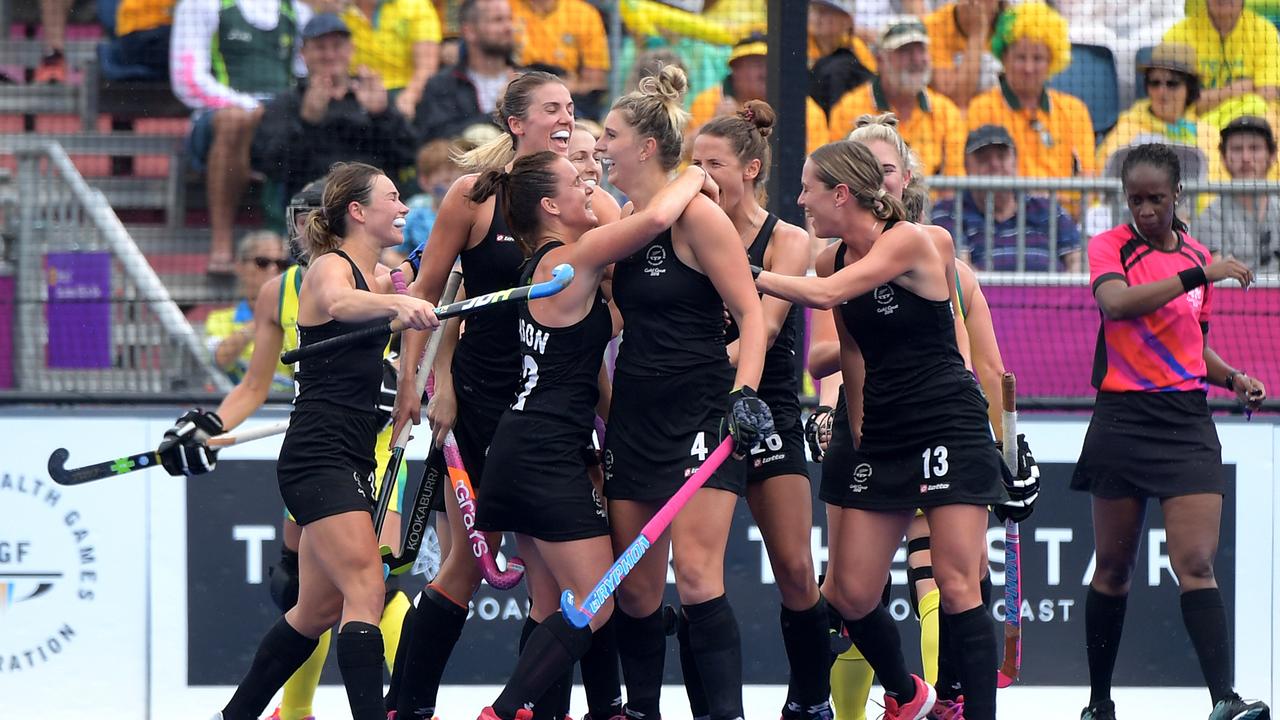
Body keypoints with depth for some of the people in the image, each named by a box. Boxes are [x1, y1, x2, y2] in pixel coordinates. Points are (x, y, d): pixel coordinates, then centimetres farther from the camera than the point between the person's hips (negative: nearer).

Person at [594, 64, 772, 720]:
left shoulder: (696, 216, -10)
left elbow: (752, 315, -11)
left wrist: (744, 395, -21)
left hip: (701, 413, -7)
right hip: (634, 417, 7)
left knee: (695, 576, -16)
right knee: (635, 589, 6)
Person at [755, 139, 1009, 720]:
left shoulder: (908, 241, -13)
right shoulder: (835, 258, 8)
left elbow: (827, 294, -23)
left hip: (949, 423, -7)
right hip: (882, 431, 7)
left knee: (955, 584, -13)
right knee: (848, 593, 3)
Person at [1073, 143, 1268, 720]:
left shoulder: (1197, 256, 13)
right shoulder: (1109, 246, -1)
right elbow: (1117, 302, -23)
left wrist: (1233, 379, 7)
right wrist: (1198, 275, -25)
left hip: (1187, 421, 2)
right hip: (1123, 420, -2)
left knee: (1196, 564, -11)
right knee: (1113, 568, 6)